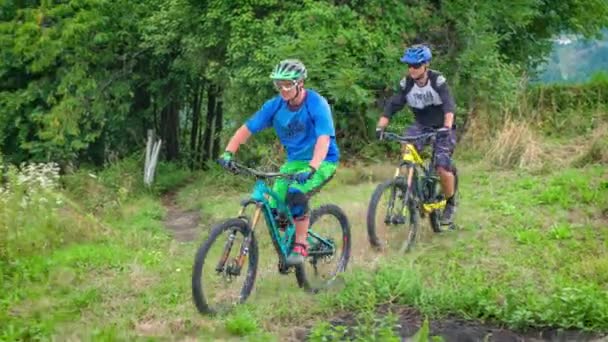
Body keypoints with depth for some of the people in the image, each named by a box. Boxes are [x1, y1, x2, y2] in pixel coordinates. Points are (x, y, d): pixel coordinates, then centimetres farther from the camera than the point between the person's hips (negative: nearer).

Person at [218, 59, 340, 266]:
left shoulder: (317, 104, -21)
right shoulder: (275, 106, -8)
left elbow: (323, 140, -33)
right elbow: (247, 129, -7)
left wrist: (310, 168, -47)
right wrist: (229, 152, -22)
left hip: (322, 161, -5)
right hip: (294, 161, 5)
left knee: (296, 193, -32)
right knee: (274, 208, -11)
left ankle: (300, 246, -14)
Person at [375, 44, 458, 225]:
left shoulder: (437, 80, -22)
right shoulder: (406, 83, -13)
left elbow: (449, 105, -34)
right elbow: (392, 105, -18)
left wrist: (447, 127, -51)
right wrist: (380, 127, -33)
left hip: (442, 128, -3)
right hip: (422, 125, 4)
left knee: (442, 167, -17)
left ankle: (450, 203, 10)